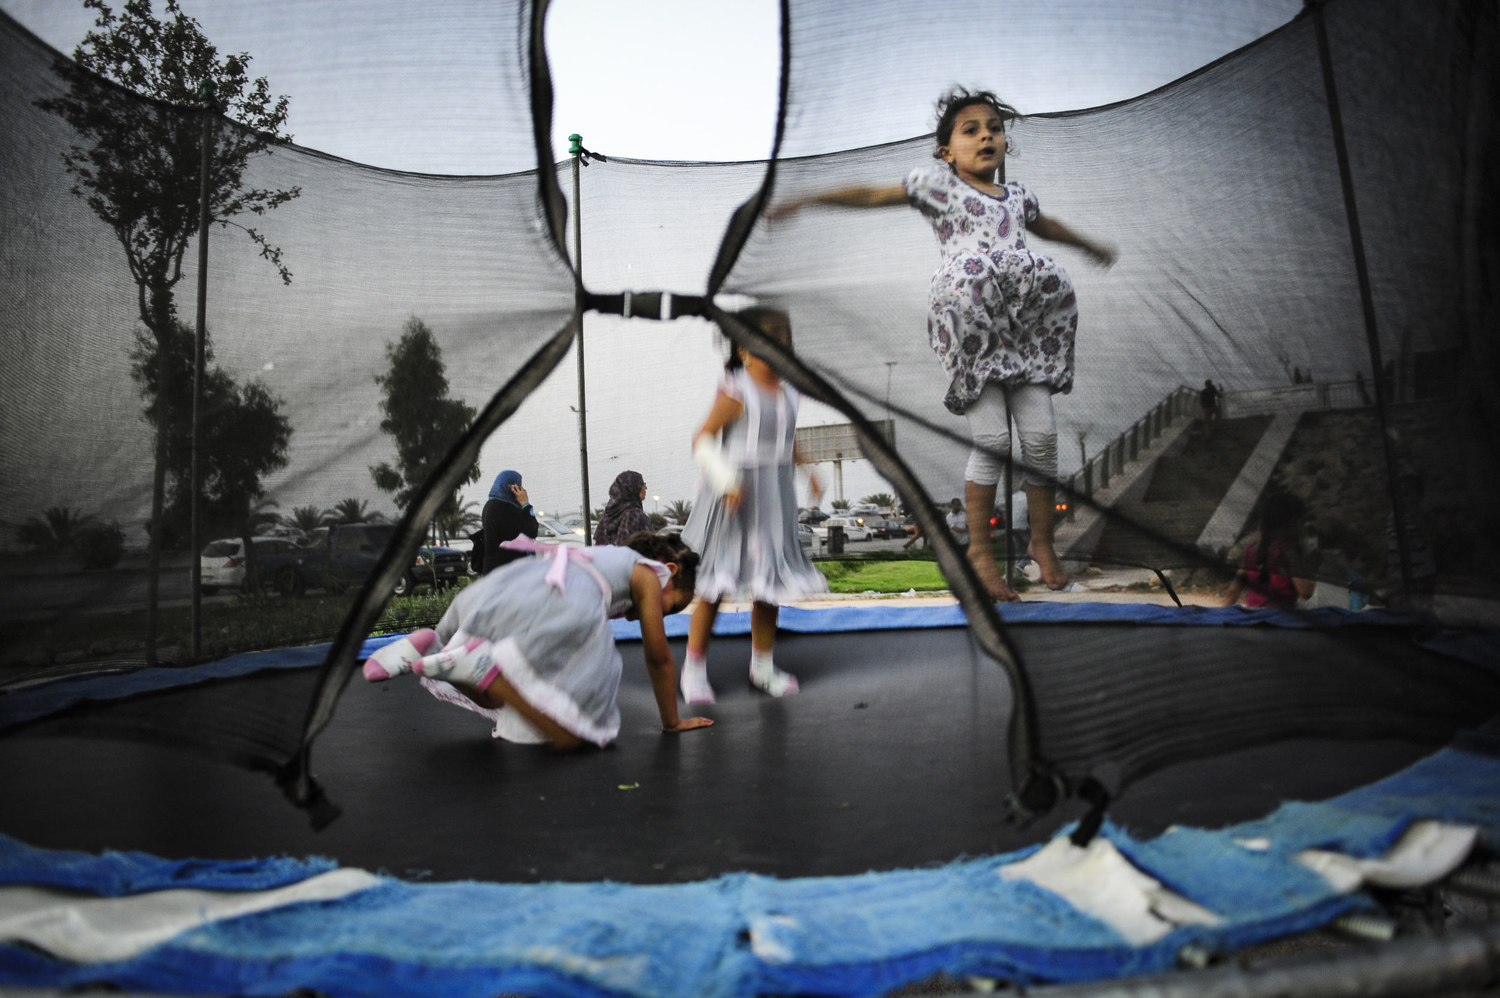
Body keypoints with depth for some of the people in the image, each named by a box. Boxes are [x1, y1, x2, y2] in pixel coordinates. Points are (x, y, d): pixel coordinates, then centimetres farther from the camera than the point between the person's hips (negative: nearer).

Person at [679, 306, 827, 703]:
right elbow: (702, 440, -16)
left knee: (769, 585, 13)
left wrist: (808, 472, 12)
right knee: (716, 584, 0)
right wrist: (725, 480, -27)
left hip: (775, 499, 7)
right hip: (736, 498, -6)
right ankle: (693, 668, 15)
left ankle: (762, 666, 28)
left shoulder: (787, 393, 8)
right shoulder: (736, 394, -14)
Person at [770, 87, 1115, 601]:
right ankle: (979, 550, 7)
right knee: (992, 439, -8)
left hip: (1024, 329, 5)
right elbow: (872, 195, 5)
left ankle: (1042, 541, 19)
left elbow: (1045, 225, 43)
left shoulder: (1017, 195, 23)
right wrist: (806, 200, -1)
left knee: (1041, 434, 1)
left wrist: (1090, 245, 60)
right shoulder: (938, 184, 8)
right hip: (970, 329, -5)